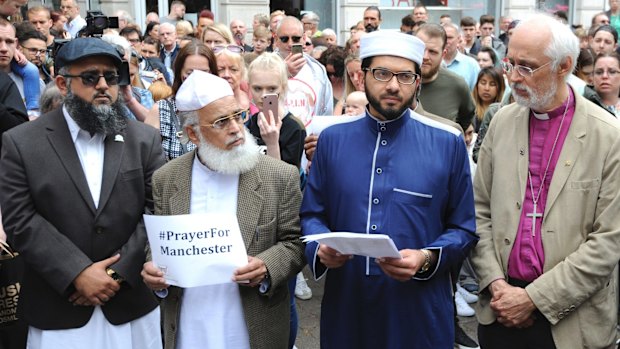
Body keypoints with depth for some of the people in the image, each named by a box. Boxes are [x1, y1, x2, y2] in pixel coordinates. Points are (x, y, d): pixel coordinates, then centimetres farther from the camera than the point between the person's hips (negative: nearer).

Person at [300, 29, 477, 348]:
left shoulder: (448, 144, -2)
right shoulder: (331, 140, 3)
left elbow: (464, 228, 2)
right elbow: (312, 215, 8)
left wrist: (427, 259, -16)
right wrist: (321, 248, -13)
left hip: (420, 311, -1)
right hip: (345, 308, 2)